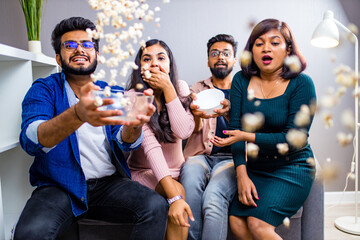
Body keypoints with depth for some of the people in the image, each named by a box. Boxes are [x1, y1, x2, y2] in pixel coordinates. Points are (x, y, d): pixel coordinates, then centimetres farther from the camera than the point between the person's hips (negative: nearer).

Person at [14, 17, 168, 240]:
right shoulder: (44, 89, 0)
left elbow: (125, 140, -7)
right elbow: (30, 140, -19)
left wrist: (134, 125, -34)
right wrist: (78, 115, -40)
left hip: (108, 183, 2)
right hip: (59, 186, -2)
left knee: (156, 206, -23)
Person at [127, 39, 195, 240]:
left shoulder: (180, 88, -2)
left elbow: (184, 132, -17)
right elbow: (150, 146, -26)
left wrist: (168, 89, -21)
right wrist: (174, 196, -35)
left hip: (176, 169, 4)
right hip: (143, 171, -3)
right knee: (179, 190, -29)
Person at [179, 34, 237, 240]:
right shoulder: (198, 89, 18)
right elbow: (193, 129, 4)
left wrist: (229, 113, -22)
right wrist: (196, 115, -21)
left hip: (231, 156, -1)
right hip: (200, 155, 2)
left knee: (213, 197, -32)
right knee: (190, 177, -33)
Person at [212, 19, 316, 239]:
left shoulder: (302, 84, -9)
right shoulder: (242, 81, 1)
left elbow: (295, 139, -14)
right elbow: (236, 129, -3)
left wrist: (248, 137, -22)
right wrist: (242, 173, -12)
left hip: (292, 168, -3)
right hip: (254, 167, 3)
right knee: (236, 221, -15)